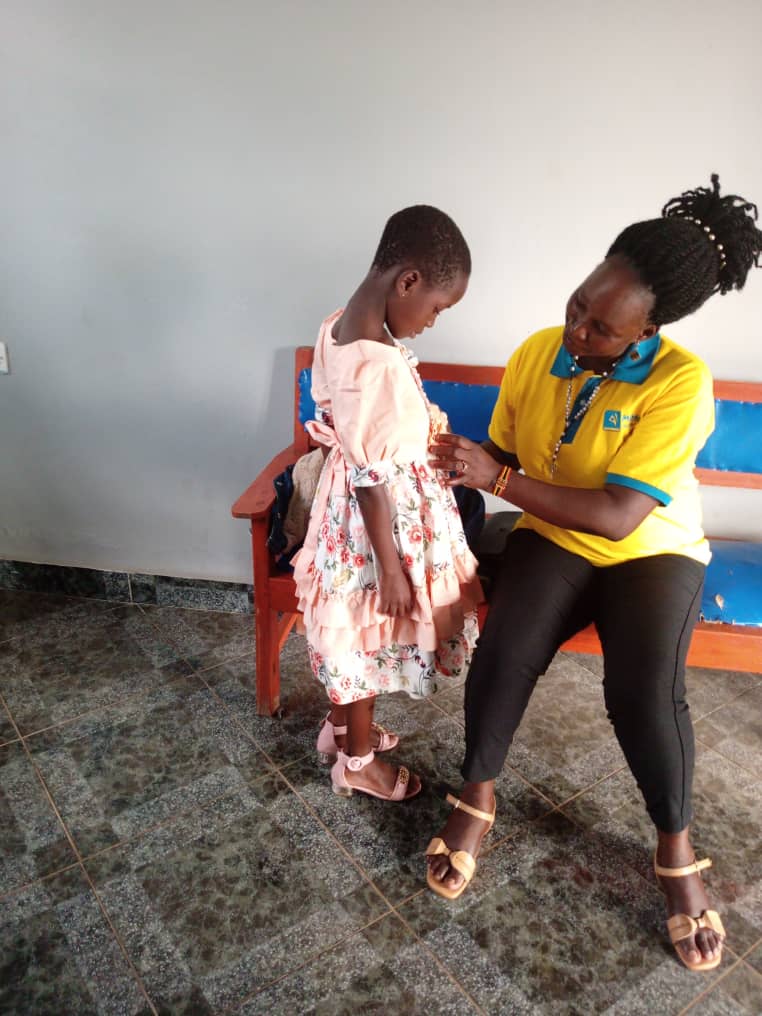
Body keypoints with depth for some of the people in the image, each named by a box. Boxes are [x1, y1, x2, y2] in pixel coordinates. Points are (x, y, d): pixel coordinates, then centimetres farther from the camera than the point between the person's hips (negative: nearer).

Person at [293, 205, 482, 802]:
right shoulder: (378, 365, -30)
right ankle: (357, 761, 33)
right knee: (369, 637, 11)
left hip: (346, 506, 9)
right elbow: (371, 478, -26)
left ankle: (341, 728, 46)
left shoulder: (337, 329, -1)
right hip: (381, 519, -9)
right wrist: (391, 567, -18)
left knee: (351, 633, 25)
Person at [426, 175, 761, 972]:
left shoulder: (681, 381, -21)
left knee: (646, 691, -26)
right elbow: (502, 457, 6)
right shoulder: (535, 354, -6)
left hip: (651, 550, -2)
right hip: (552, 538, 3)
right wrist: (453, 462, -13)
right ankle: (477, 797, 4)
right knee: (504, 652, -25)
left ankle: (675, 849, 5)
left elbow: (619, 516, -28)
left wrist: (498, 480, -29)